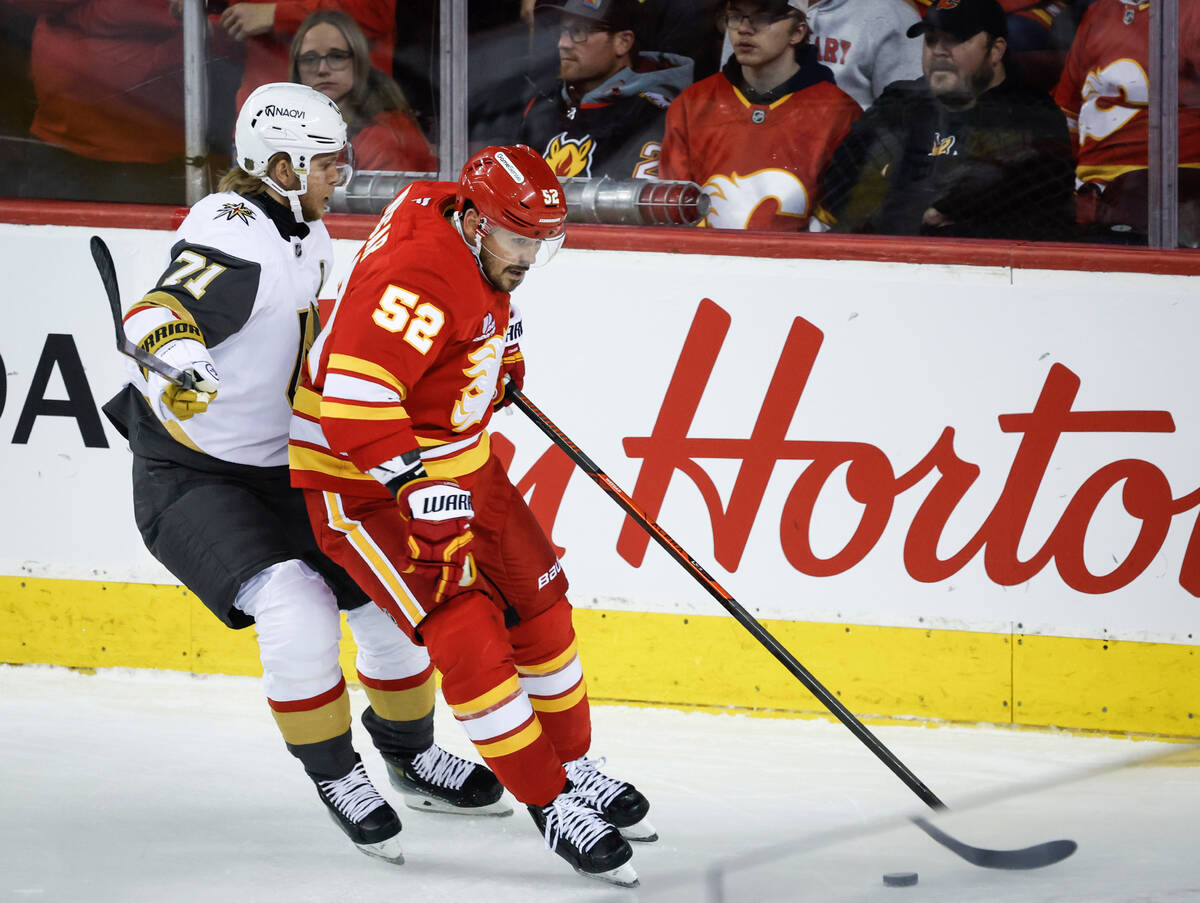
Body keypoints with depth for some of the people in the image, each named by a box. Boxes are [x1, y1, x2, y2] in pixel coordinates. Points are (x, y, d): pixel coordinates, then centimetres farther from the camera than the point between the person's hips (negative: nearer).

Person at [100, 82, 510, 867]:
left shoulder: (306, 235, 5)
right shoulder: (234, 240, -25)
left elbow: (321, 326, 23)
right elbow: (161, 311, -42)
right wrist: (173, 350, -66)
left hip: (281, 470, 9)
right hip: (189, 478, -9)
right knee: (295, 605, -27)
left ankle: (413, 758, 31)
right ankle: (337, 775, -8)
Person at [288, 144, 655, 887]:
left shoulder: (480, 236, -1)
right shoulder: (417, 276, -31)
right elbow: (354, 395, -37)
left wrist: (504, 354, 26)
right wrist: (415, 485, -38)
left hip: (458, 459, 10)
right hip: (363, 482, -10)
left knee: (538, 604, 13)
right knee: (467, 637, -16)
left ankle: (575, 767, 30)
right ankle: (551, 806, -8)